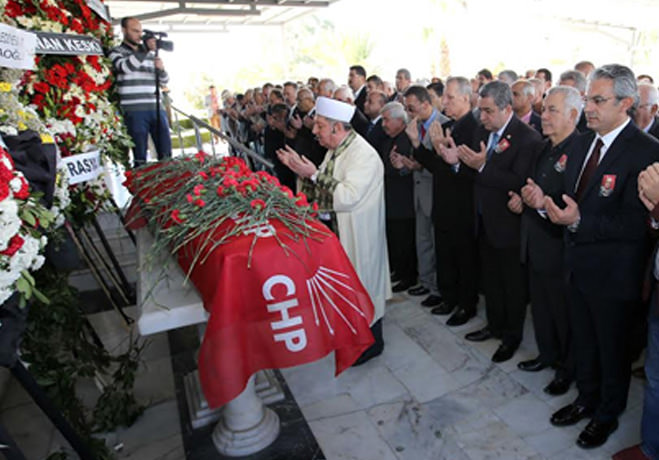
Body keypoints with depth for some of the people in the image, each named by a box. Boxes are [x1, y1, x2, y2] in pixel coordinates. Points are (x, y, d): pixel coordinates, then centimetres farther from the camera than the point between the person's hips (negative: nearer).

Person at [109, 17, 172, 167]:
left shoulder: (150, 54, 18)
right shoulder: (116, 52, 7)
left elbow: (164, 80, 17)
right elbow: (126, 67, -15)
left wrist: (161, 68, -4)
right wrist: (145, 49, -19)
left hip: (156, 108, 4)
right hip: (134, 111, -4)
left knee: (166, 154, 5)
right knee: (140, 157, -3)